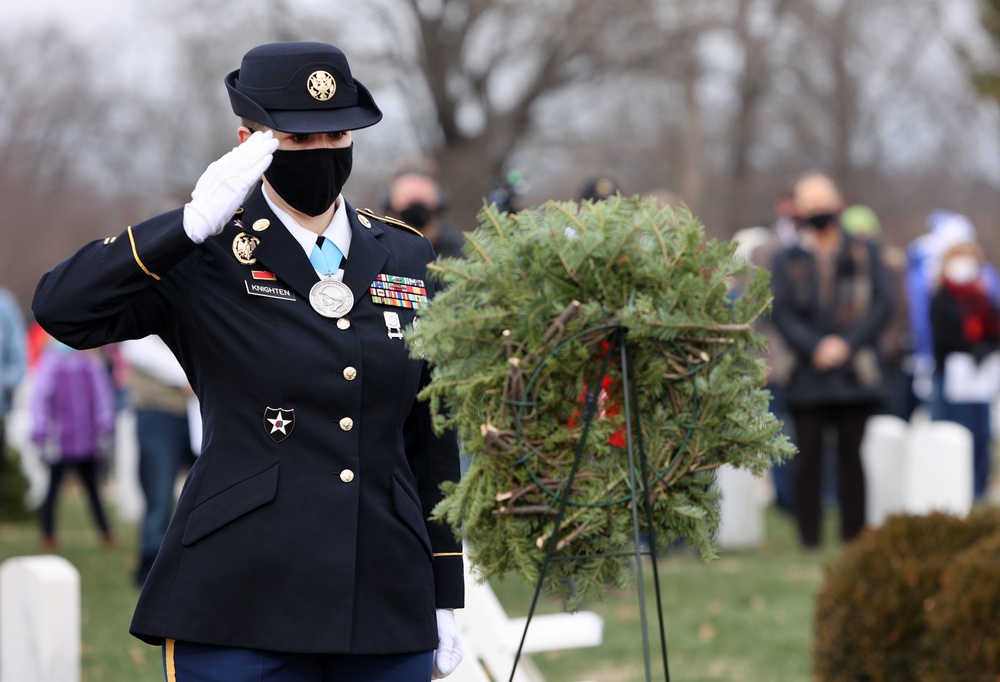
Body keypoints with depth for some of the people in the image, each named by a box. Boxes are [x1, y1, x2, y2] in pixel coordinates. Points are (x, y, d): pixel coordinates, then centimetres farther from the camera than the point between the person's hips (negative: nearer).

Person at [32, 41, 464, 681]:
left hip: (387, 605, 4)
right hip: (240, 613, -4)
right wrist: (195, 222, -21)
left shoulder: (407, 259, 12)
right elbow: (61, 309, -17)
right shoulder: (206, 257, 0)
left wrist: (447, 597, 12)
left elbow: (432, 440, 14)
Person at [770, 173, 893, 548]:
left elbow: (882, 303, 1)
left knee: (851, 454, 2)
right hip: (808, 374, 0)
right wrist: (814, 348, -14)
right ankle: (809, 538, 2)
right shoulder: (787, 260, 8)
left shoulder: (864, 254, 8)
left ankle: (853, 537, 6)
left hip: (854, 372, 0)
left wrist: (846, 343, -11)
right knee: (808, 457, -2)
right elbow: (782, 311, 0)